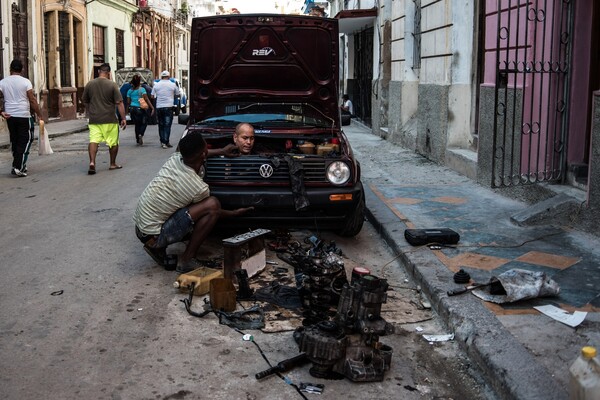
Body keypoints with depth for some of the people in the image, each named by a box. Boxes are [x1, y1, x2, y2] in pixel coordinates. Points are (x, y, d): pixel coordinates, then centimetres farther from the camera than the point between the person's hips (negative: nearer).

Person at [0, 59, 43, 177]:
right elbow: (32, 100, -8)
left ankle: (18, 166, 22)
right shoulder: (25, 82, -5)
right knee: (25, 141, 1)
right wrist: (39, 115, -3)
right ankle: (18, 167, -7)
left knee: (14, 141, 15)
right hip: (24, 115, -4)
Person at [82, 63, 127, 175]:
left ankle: (92, 162, -22)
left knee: (93, 141, -3)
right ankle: (113, 164, 21)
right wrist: (123, 119, -6)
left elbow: (85, 102, 16)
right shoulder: (112, 85, -6)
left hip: (94, 119, 2)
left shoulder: (89, 84, 5)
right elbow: (119, 103, -10)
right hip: (110, 119, -2)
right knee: (113, 142, 12)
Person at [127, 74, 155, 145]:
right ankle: (141, 134, -17)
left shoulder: (130, 91, 6)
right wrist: (152, 107, -15)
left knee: (137, 124, 14)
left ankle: (138, 140, 15)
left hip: (132, 109, 4)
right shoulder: (142, 89, -8)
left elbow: (128, 102, 7)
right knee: (144, 122, 9)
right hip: (140, 108, -4)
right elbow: (146, 99, -14)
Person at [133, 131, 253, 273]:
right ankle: (186, 260, -8)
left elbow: (183, 150, 25)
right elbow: (212, 209, 2)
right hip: (153, 236, -8)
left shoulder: (174, 158, -1)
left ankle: (158, 248, 14)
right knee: (212, 204, -17)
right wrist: (234, 213, 19)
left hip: (139, 227, 8)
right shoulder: (199, 188, -20)